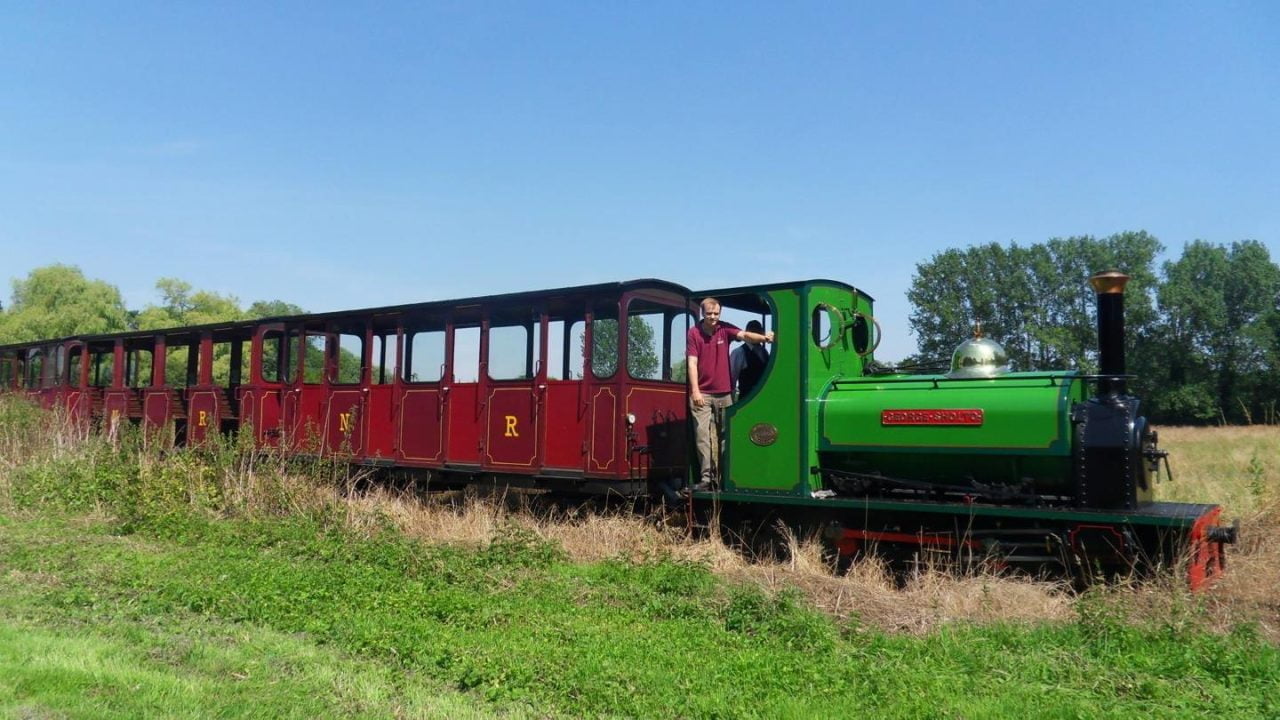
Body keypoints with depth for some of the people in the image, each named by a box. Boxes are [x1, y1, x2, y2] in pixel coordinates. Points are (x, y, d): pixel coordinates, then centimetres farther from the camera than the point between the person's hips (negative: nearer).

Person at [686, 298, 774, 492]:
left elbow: (744, 335, -15)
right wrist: (695, 391, -17)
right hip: (702, 393, -3)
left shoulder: (725, 329, 2)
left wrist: (763, 337, -36)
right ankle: (705, 478, -7)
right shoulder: (693, 333, -3)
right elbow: (692, 362, -9)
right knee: (702, 434, -7)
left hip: (724, 392, 3)